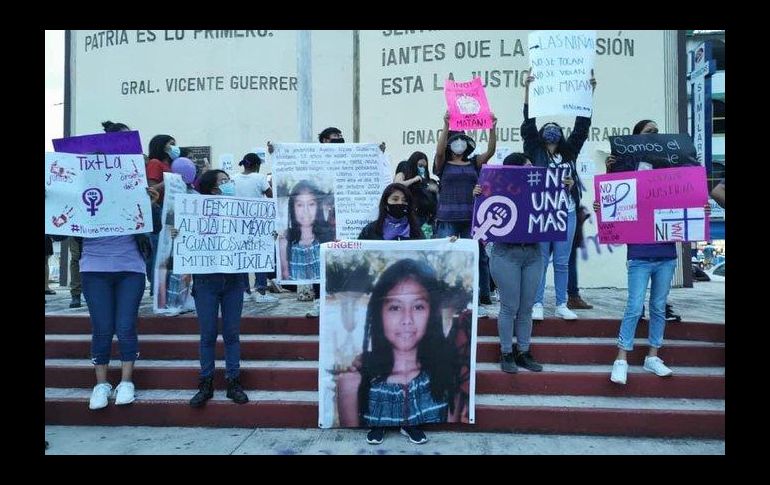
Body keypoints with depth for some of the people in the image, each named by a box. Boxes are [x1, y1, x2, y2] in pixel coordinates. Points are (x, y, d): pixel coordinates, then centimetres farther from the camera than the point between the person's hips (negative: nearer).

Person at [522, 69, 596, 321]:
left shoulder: (569, 152, 13)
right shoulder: (535, 152, 4)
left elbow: (582, 125, 11)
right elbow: (528, 124, -3)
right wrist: (527, 90, -9)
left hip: (567, 213, 3)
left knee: (562, 261, 8)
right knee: (540, 260, 1)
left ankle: (561, 305, 16)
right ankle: (537, 304, 8)